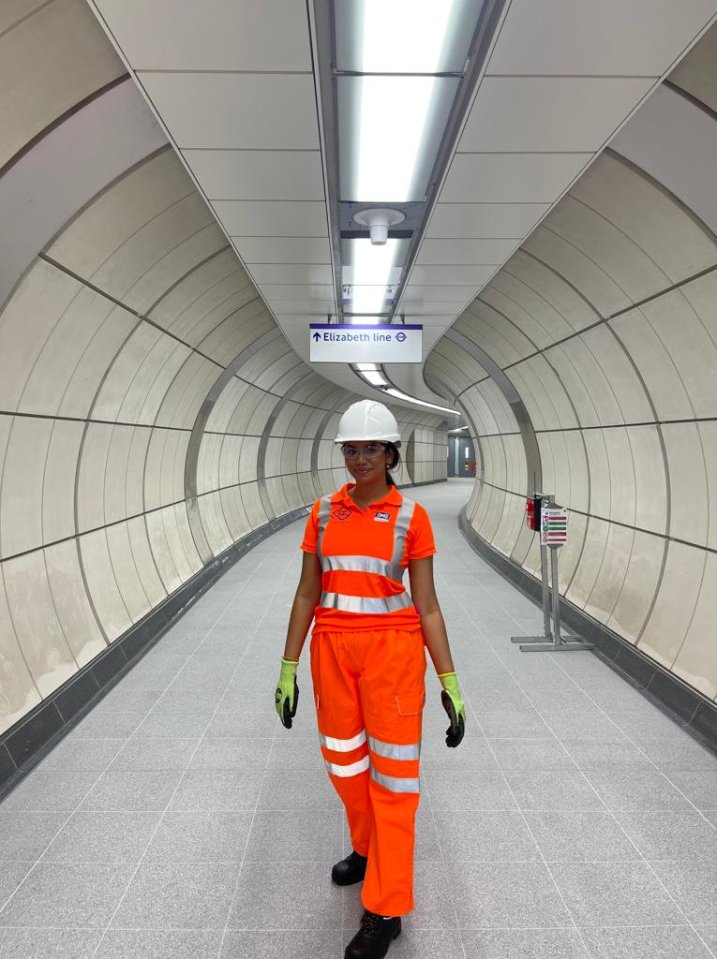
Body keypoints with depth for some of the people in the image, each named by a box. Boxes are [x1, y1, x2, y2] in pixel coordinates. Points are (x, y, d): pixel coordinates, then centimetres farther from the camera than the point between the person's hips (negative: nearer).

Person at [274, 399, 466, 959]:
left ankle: (386, 910, 20)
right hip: (333, 650, 4)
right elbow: (307, 595, 6)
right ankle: (368, 849, 47)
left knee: (393, 774, 4)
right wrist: (288, 668, 5)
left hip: (392, 649, -3)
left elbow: (426, 605, -4)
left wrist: (450, 682, -6)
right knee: (345, 763, 18)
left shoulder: (411, 516, -6)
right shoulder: (324, 513, 2)